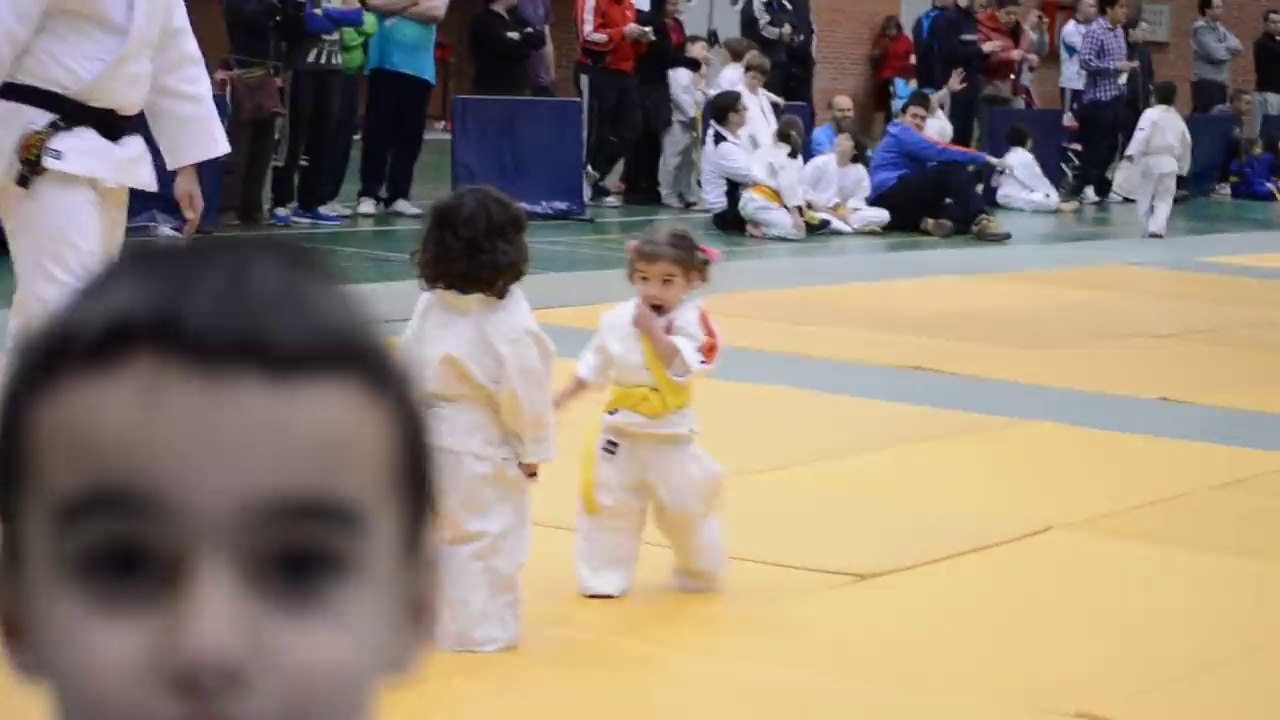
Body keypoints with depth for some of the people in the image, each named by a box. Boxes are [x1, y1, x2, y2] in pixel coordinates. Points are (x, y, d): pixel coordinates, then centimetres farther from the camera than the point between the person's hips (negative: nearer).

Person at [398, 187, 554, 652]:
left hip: (431, 436, 7)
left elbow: (410, 366, 8)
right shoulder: (509, 321, -18)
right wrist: (533, 449, -4)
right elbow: (524, 391, -15)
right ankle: (476, 630, 9)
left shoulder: (430, 305, 2)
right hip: (485, 447, -7)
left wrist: (428, 413, 17)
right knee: (485, 540, 3)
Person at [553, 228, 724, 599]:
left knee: (686, 506, 8)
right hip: (620, 432, 3)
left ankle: (700, 574, 31)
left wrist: (653, 330, -30)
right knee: (608, 503, 7)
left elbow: (682, 367, -28)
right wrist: (561, 398, 10)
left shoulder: (691, 320, -14)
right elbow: (594, 365, 10)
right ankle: (604, 579, 19)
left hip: (671, 435, -3)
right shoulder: (617, 318, -2)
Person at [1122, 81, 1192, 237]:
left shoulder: (1150, 114, -5)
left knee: (1146, 198, 9)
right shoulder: (1177, 118, 13)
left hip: (1150, 161, -4)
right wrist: (1183, 166, 31)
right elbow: (1186, 144, 20)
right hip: (1169, 163, 4)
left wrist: (1132, 154, -24)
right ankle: (1157, 228, -13)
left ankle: (1149, 228, 13)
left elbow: (1142, 135, -19)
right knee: (1164, 200, 5)